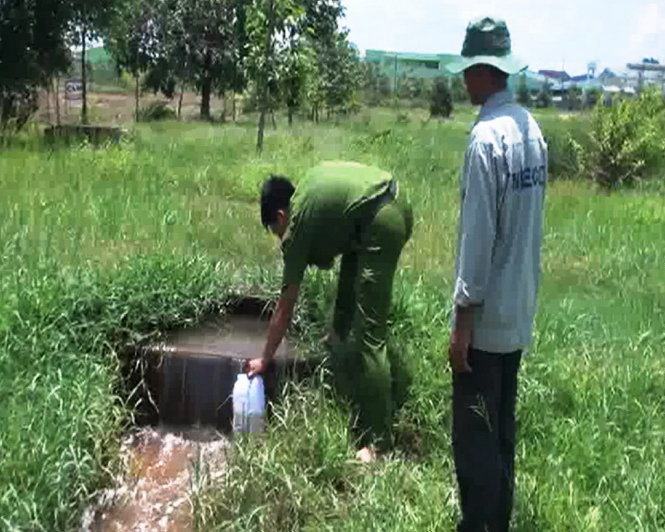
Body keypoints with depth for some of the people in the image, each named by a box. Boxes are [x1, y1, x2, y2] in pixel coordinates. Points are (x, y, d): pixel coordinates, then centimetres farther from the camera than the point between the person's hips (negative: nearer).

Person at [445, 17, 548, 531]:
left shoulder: (487, 137, -19)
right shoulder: (532, 129, 7)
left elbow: (479, 233, -20)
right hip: (519, 312, 8)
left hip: (486, 316, -8)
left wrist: (463, 315, -14)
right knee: (502, 431, 18)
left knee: (474, 438, 2)